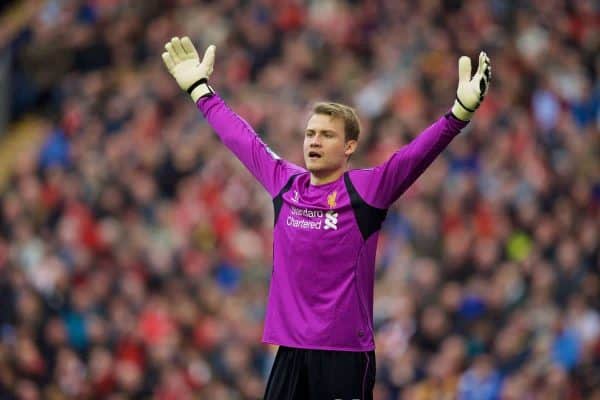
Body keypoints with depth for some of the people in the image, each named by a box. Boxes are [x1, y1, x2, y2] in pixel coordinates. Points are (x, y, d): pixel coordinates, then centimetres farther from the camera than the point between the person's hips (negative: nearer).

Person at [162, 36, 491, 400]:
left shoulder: (366, 191, -6)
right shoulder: (285, 184, 8)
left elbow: (417, 155, -18)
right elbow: (242, 138, 21)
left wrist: (461, 111, -32)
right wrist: (200, 88, 30)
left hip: (346, 352, -5)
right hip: (290, 350, 5)